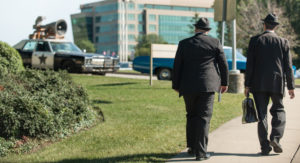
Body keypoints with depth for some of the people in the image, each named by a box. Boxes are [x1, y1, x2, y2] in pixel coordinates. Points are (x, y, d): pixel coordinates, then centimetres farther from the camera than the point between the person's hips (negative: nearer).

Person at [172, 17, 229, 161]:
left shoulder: (184, 44, 3)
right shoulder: (215, 43, 1)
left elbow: (177, 66, 4)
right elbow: (223, 64, 3)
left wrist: (176, 85, 13)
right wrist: (224, 82, 14)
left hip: (188, 86, 2)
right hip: (208, 85, -1)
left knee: (191, 116, 17)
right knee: (204, 117, -1)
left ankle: (192, 147, 20)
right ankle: (201, 152, -5)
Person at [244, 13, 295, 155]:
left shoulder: (255, 40, 0)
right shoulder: (283, 42, 3)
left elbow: (249, 64, -2)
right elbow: (288, 66, 3)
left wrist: (247, 85, 2)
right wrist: (291, 86, 8)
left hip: (259, 84, 0)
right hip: (277, 83, 0)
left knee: (261, 113, 4)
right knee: (279, 110, 15)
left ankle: (265, 146, 2)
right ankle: (275, 138, -5)